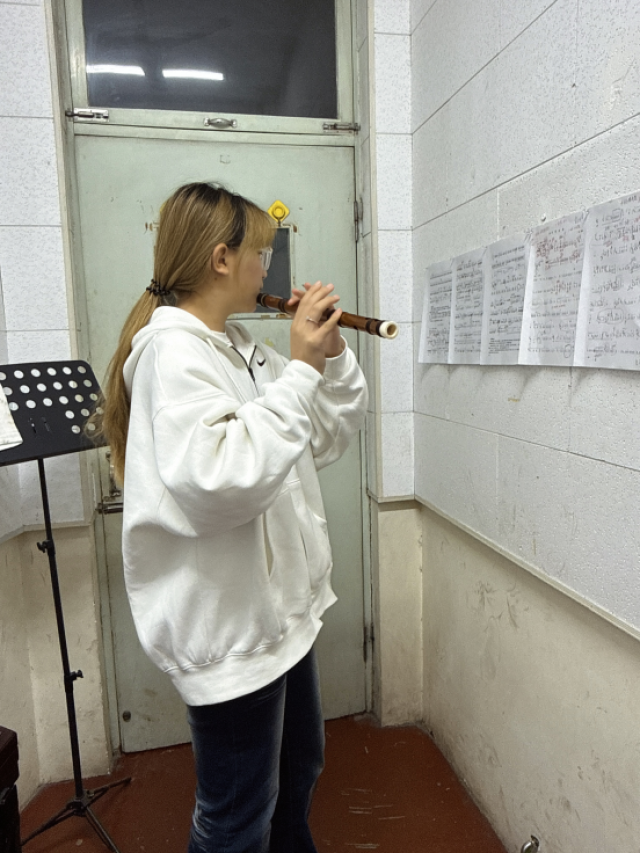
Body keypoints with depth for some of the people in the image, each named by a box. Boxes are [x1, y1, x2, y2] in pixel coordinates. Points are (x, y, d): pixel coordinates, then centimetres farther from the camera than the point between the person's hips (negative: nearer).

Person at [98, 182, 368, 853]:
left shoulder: (236, 345, 8)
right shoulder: (174, 348, -20)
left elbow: (328, 438, 10)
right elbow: (221, 480, -35)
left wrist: (332, 355, -3)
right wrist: (300, 369, -29)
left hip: (278, 608, 10)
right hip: (228, 628, -9)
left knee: (298, 771, 29)